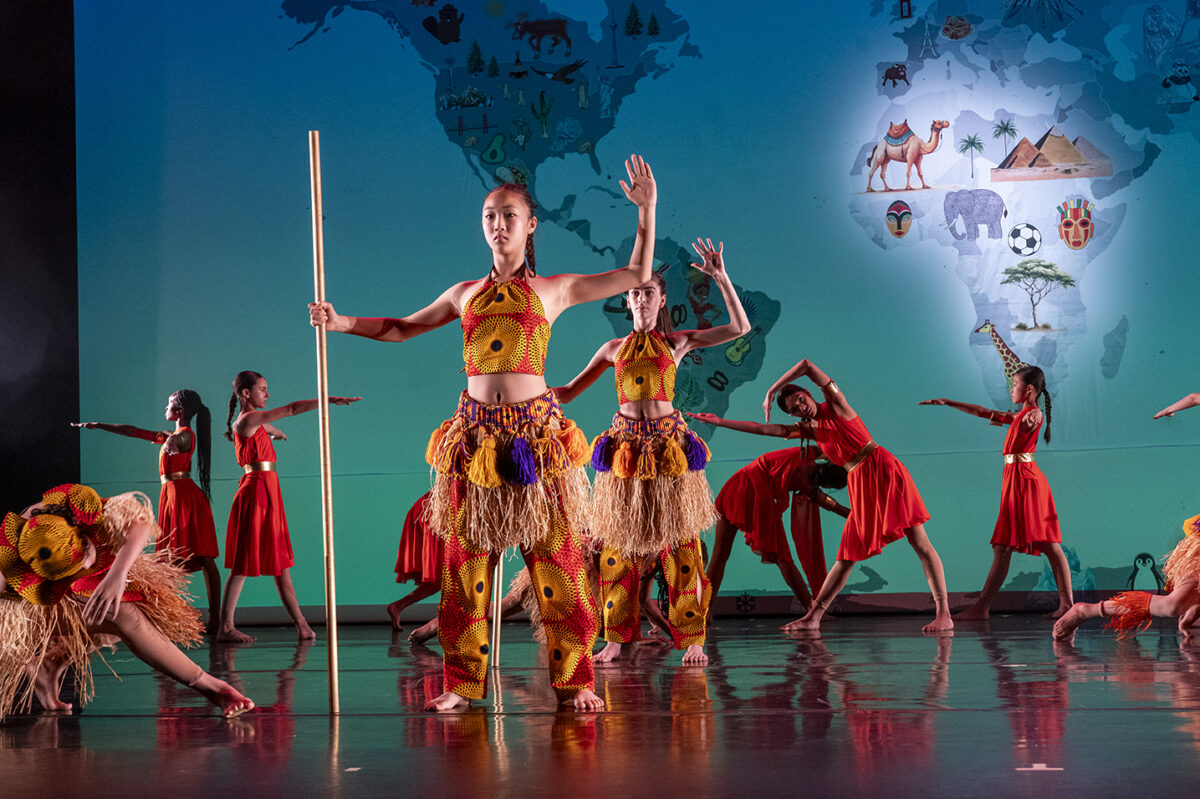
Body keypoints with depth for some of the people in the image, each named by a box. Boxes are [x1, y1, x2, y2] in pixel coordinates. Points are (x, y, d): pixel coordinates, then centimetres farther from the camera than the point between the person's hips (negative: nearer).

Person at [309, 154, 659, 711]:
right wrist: (341, 322, 13)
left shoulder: (552, 290, 9)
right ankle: (461, 683, 6)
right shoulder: (466, 294, 15)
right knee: (466, 561, 1)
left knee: (556, 558, -4)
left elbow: (637, 276, 12)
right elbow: (402, 328, 25)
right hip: (475, 432, 2)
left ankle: (573, 681, 2)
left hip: (536, 432, -2)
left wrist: (646, 211, 4)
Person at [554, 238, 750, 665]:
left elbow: (740, 327, -1)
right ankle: (616, 639, 8)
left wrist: (721, 280, -9)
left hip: (669, 446, -2)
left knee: (680, 544, -3)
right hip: (625, 448, 2)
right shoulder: (614, 349, 12)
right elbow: (568, 392, 18)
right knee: (617, 545, 1)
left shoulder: (677, 342, 7)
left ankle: (692, 640, 2)